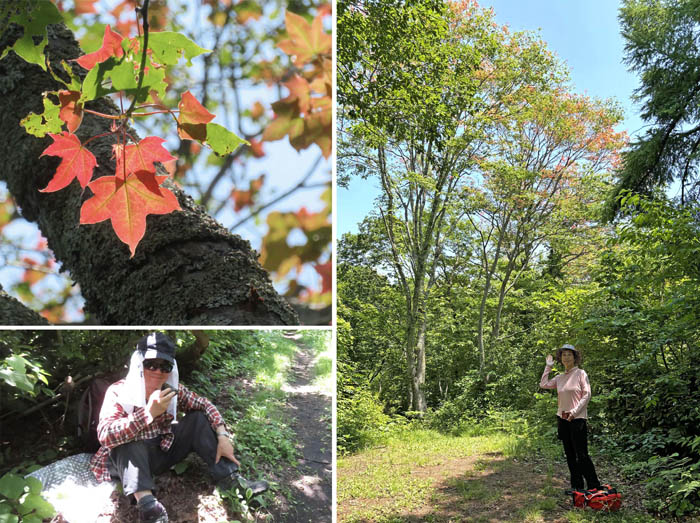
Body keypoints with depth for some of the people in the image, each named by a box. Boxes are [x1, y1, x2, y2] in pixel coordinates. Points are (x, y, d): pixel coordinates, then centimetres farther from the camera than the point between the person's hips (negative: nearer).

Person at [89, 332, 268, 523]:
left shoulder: (172, 389, -7)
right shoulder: (118, 392, -20)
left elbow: (204, 405, 0)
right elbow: (105, 435, -34)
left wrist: (223, 437, -16)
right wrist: (149, 413, -42)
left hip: (162, 451, 5)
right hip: (130, 460, -4)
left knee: (198, 418, -9)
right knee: (128, 440, -33)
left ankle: (230, 478, -15)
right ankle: (145, 501, -48)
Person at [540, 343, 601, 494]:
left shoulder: (580, 373, -4)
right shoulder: (560, 377, 11)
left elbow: (587, 394, -9)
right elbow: (543, 384, 7)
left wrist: (575, 411, -16)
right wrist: (548, 366, 11)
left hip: (577, 418, -6)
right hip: (562, 418, 6)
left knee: (582, 455, -7)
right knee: (570, 455, 10)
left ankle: (594, 486, 3)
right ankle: (577, 486, 18)